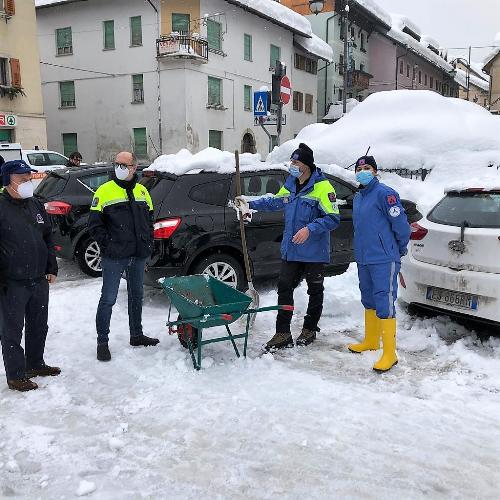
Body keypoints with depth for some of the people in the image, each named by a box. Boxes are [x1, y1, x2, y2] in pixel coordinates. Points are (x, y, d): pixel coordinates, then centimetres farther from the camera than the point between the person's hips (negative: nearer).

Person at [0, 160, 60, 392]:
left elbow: (48, 238, 16)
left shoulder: (36, 205, 10)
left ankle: (35, 364, 35)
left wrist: (51, 268, 11)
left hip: (39, 280, 7)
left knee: (39, 326, 18)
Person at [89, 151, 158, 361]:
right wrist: (107, 245, -12)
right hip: (114, 257, -5)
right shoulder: (104, 191, -5)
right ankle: (102, 342, 10)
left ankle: (136, 335, 32)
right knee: (108, 299, -1)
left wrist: (148, 243, 10)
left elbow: (149, 218, 19)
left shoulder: (142, 191, 10)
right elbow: (95, 224, -6)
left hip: (139, 256, 5)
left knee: (136, 295, 17)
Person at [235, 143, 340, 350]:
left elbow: (333, 218, -19)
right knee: (284, 287, 4)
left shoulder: (322, 187, -16)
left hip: (314, 252, -6)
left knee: (315, 290, 12)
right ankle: (283, 334, 11)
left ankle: (309, 329, 29)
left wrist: (310, 229, -29)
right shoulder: (290, 184, 8)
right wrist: (251, 204, 21)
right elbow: (275, 201, 26)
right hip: (290, 249, 7)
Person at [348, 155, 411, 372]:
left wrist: (400, 249, -2)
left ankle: (389, 353, 0)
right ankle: (371, 341, 35)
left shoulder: (384, 193, -13)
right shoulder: (358, 197, 15)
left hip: (383, 260, -9)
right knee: (369, 301, 19)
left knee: (384, 304, -7)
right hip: (363, 258, 9)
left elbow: (401, 224, -14)